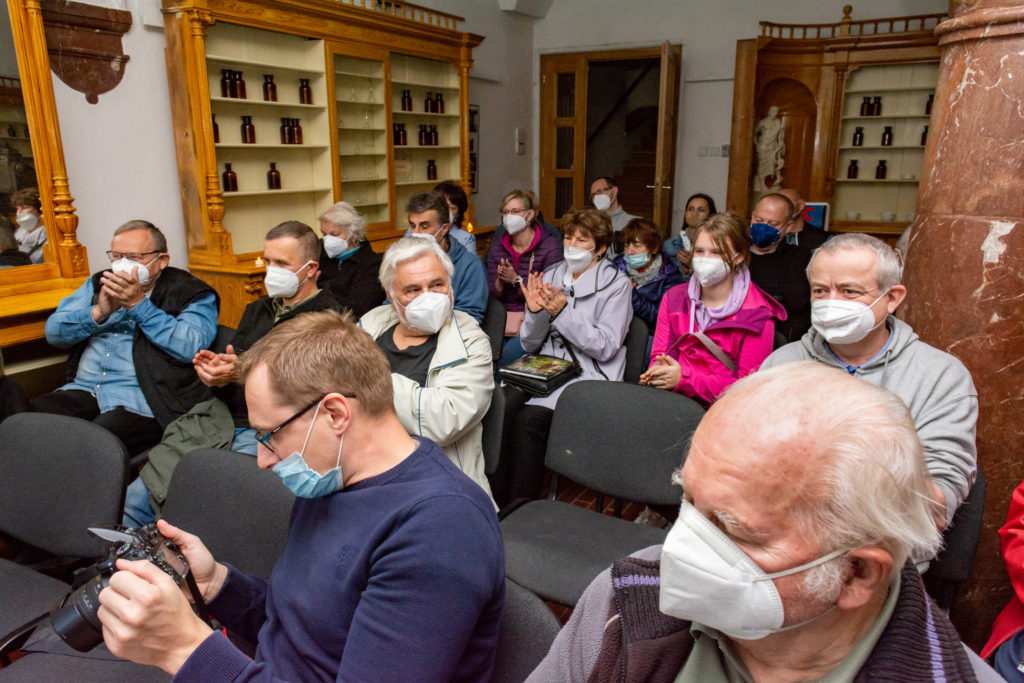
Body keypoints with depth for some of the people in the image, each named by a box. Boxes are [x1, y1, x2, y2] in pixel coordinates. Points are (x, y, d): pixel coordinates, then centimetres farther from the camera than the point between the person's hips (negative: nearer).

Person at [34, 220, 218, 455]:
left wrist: (139, 305, -13)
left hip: (140, 402, -6)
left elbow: (191, 347, -13)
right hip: (84, 390, 6)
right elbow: (54, 331, 13)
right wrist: (99, 312, -6)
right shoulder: (97, 284, 22)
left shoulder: (193, 294, 4)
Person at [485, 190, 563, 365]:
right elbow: (492, 294, 8)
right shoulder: (496, 247, 11)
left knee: (509, 356, -28)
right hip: (502, 316, 4)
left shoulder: (550, 247, -4)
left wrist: (516, 280, -19)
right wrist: (500, 281, -14)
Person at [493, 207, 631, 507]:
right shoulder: (550, 276, 12)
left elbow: (605, 347, -12)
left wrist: (562, 311, -19)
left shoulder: (616, 285, -2)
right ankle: (497, 502, -13)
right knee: (502, 405, -25)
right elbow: (529, 344, 11)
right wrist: (535, 311, -10)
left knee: (530, 417, -28)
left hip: (588, 373, -4)